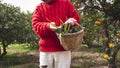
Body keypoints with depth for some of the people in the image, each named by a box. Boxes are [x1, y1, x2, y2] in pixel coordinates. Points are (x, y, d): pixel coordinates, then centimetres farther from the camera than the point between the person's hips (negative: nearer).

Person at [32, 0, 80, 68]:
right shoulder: (39, 8, 8)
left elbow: (76, 18, 7)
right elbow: (35, 25, -3)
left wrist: (71, 21, -18)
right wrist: (48, 26, -24)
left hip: (63, 48, -1)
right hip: (45, 49, 1)